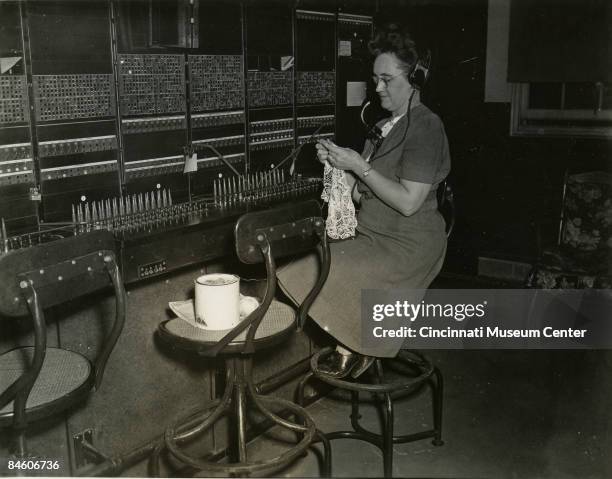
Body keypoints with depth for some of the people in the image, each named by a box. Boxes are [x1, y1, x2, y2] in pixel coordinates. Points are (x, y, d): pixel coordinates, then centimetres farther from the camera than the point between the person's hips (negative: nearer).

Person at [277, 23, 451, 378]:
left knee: (324, 276, -20)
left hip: (407, 249, -8)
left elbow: (408, 202, -22)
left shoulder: (426, 127, -13)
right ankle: (353, 349, 8)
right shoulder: (385, 127, 14)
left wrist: (359, 165, -20)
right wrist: (338, 166, -2)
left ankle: (354, 350, 7)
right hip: (375, 239, 8)